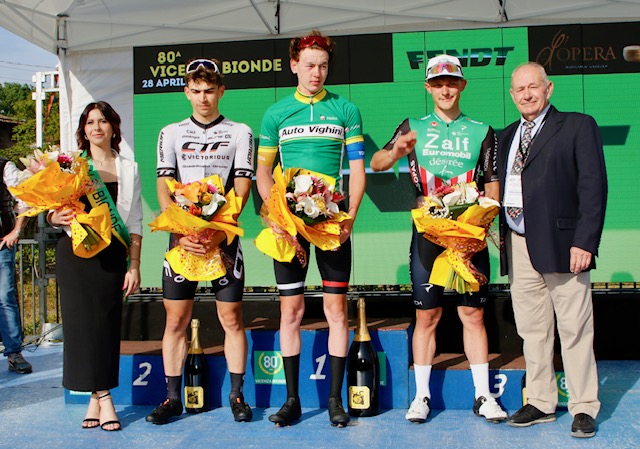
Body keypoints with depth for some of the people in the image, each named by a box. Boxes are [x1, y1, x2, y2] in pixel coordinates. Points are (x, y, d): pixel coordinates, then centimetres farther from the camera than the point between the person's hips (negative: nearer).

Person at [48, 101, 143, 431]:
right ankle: (102, 396, 5)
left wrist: (134, 265, 3)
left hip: (111, 255, 1)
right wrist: (55, 217, -16)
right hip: (75, 253, 0)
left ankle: (96, 397, 7)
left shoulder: (128, 169, 13)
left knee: (107, 323, -3)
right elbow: (53, 211, 8)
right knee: (82, 321, -4)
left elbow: (135, 222, 10)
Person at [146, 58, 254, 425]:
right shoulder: (171, 133, 11)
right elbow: (164, 189, 2)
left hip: (224, 237, -1)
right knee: (177, 319, 3)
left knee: (232, 318, 1)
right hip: (182, 236, 1)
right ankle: (173, 397, 12)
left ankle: (237, 395, 12)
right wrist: (181, 233, -14)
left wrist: (219, 232, -17)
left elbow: (242, 188, -3)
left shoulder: (240, 133, 6)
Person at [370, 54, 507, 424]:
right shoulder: (414, 128, 9)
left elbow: (492, 189, 10)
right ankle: (422, 396, 11)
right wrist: (395, 152, -22)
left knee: (473, 314, 2)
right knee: (427, 316, 4)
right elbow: (376, 164, 0)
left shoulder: (482, 132, 10)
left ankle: (483, 395, 10)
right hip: (427, 233, 0)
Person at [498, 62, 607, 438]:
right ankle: (541, 403, 20)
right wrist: (498, 235, 3)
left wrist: (584, 241, -14)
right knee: (532, 331, 10)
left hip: (562, 244, -5)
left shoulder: (578, 126, 2)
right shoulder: (506, 137, 19)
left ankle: (584, 407, 11)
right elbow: (502, 188, 16)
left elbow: (593, 187, -6)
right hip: (518, 247, 5)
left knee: (574, 329, 0)